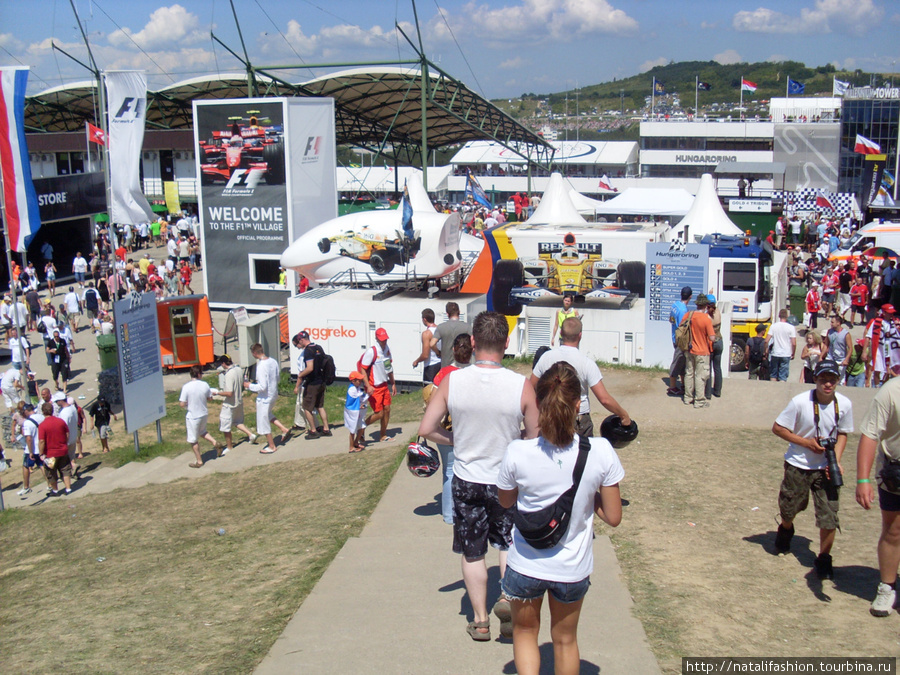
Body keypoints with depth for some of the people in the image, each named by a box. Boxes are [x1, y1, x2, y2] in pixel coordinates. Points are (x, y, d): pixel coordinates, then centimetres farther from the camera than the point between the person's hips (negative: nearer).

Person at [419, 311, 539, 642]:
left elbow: (427, 429, -10)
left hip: (466, 480, 1)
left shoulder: (452, 381, -14)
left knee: (473, 552, 15)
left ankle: (480, 621, 24)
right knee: (509, 542, 23)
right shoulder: (521, 385, -17)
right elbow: (534, 438, -9)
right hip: (506, 481, -1)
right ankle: (509, 596, 5)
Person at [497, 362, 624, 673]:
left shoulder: (518, 452, -22)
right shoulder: (601, 451, -20)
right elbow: (613, 517, -10)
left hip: (526, 566, -1)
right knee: (565, 639, 26)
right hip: (573, 569, 1)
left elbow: (505, 501, -2)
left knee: (525, 632, 25)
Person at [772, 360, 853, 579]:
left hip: (826, 468, 1)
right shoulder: (800, 402, -20)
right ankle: (785, 530, 52)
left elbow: (842, 434, 6)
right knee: (789, 509, 16)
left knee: (830, 518, -6)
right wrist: (807, 442, -19)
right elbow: (777, 428, -11)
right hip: (798, 465, -1)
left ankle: (824, 559, 16)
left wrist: (836, 460, -8)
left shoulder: (844, 404, -10)